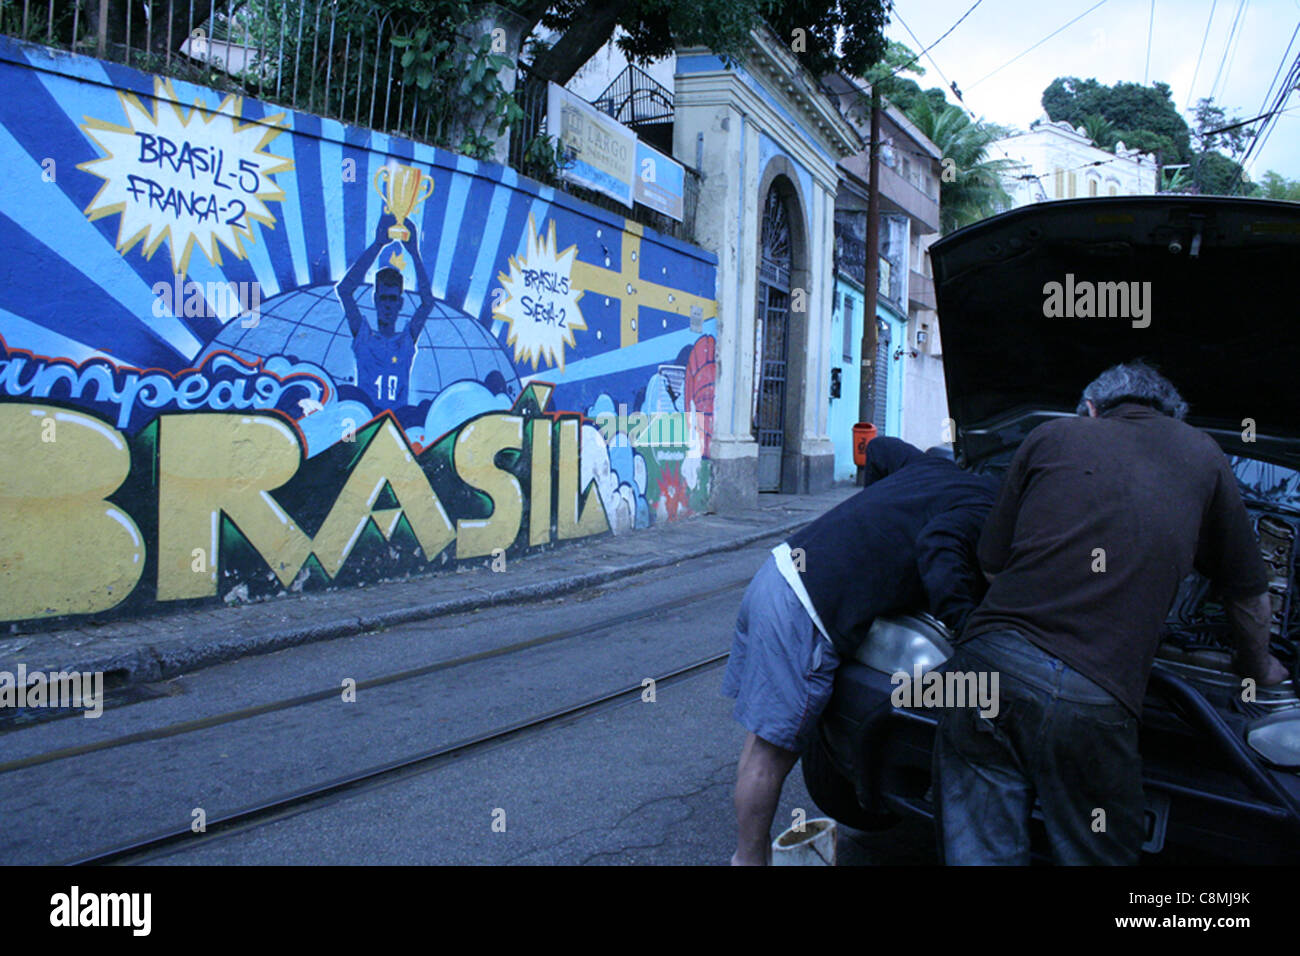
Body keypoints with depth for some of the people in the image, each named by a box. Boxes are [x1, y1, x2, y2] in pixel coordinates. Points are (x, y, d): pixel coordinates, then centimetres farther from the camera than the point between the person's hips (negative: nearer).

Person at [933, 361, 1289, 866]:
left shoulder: (1051, 436, 16)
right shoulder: (1202, 456, 17)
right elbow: (1249, 593, 27)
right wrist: (1259, 667, 46)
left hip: (991, 660, 1)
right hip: (1096, 697, -1)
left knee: (977, 851, 12)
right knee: (1091, 854, 18)